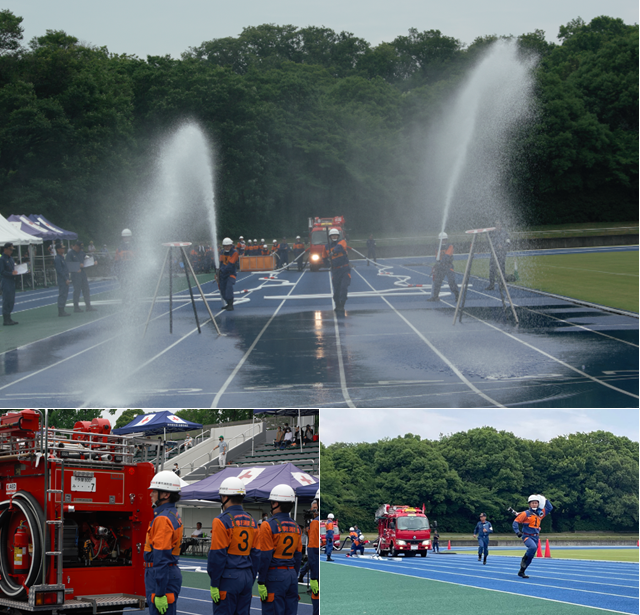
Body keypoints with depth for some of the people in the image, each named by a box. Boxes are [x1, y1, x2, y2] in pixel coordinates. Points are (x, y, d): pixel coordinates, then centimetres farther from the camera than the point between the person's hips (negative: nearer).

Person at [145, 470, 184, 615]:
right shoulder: (173, 515, 16)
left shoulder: (163, 519, -17)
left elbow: (161, 559, -22)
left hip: (163, 577, -10)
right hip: (171, 572, 10)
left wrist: (160, 594, -24)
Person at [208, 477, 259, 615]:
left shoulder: (222, 521, -10)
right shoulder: (251, 521, 10)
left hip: (228, 578, -7)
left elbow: (217, 556, -13)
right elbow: (255, 554, 13)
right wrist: (250, 580, 18)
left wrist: (214, 584, -10)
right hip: (246, 577, 7)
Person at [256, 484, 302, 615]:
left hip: (274, 575, -6)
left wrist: (261, 582, -11)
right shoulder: (296, 527, 10)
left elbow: (265, 557, -13)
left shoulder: (269, 525, -10)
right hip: (291, 575, 7)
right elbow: (298, 556, 13)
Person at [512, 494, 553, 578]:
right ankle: (524, 559, -11)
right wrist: (517, 531, -17)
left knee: (530, 557, 7)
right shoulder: (526, 514, -6)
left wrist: (545, 500, 7)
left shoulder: (540, 513, 9)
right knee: (533, 547, -35)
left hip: (535, 537, 6)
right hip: (527, 536, -6)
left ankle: (521, 572, 19)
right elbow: (516, 522, -5)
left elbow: (549, 508, 18)